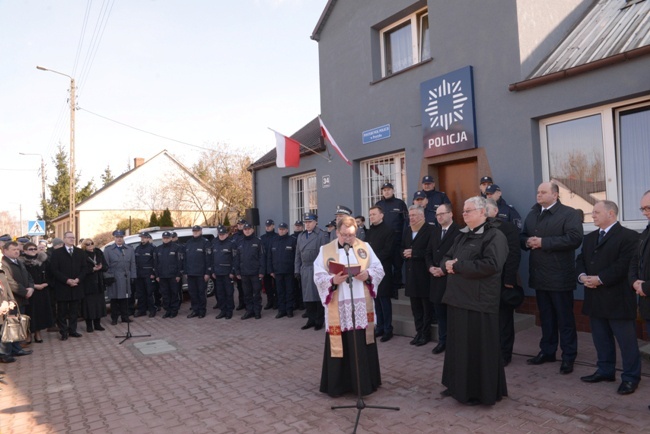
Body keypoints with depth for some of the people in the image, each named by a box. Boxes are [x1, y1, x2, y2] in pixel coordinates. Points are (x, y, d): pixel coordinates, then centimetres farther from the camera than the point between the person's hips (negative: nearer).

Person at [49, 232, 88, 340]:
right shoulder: (57, 253, 1)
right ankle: (64, 332, 11)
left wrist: (78, 279, -8)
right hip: (62, 287, -3)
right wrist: (67, 280, -14)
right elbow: (55, 270, -5)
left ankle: (72, 330, 17)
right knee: (62, 311, 3)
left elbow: (84, 268, 7)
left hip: (77, 286, 3)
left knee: (74, 311, 8)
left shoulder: (80, 252, 11)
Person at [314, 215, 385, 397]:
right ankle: (337, 385, 19)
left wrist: (367, 275, -16)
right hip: (337, 309, -1)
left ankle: (364, 383, 20)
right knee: (339, 346, 5)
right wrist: (333, 280, -22)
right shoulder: (325, 250, 3)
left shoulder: (365, 247, 7)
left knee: (362, 345, 6)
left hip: (362, 307, 1)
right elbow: (318, 277, -4)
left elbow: (379, 270, 4)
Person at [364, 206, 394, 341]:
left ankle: (388, 329, 6)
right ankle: (379, 327, 18)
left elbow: (387, 251, -13)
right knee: (376, 299, 10)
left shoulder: (388, 230, -4)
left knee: (384, 299, -2)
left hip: (382, 269, -6)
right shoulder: (369, 232, 18)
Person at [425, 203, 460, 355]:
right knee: (440, 312, 13)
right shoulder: (435, 232, 15)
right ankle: (442, 341, 23)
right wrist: (431, 267, -2)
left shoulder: (459, 232, -9)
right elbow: (428, 253, 15)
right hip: (436, 278, 7)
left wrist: (445, 269, -17)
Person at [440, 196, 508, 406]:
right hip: (458, 297, 8)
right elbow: (445, 259, 17)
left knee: (478, 347, 2)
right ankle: (458, 385, 29)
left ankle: (481, 391, 17)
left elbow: (490, 264, -24)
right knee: (458, 345, 15)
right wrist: (447, 265, -8)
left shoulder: (494, 236, -9)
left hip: (479, 300, -8)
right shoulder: (462, 236, 17)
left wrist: (457, 266, -18)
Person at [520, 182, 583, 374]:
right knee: (545, 316, 16)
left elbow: (574, 238, -20)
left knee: (565, 318, 4)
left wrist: (543, 242, -21)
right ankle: (547, 351, 27)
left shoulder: (569, 213, -7)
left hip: (560, 276, -6)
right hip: (539, 275, 6)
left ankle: (568, 357, 14)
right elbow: (522, 236, 17)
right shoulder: (532, 214, 15)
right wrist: (527, 241, -7)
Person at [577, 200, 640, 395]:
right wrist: (582, 276, -7)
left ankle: (631, 377, 14)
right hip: (595, 298, 8)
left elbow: (624, 264, -18)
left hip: (618, 298, -7)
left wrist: (600, 279, -20)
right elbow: (580, 260, 13)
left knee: (626, 340, 3)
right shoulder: (589, 238, 17)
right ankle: (605, 370, 29)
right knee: (601, 338, 16)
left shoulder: (629, 236, -9)